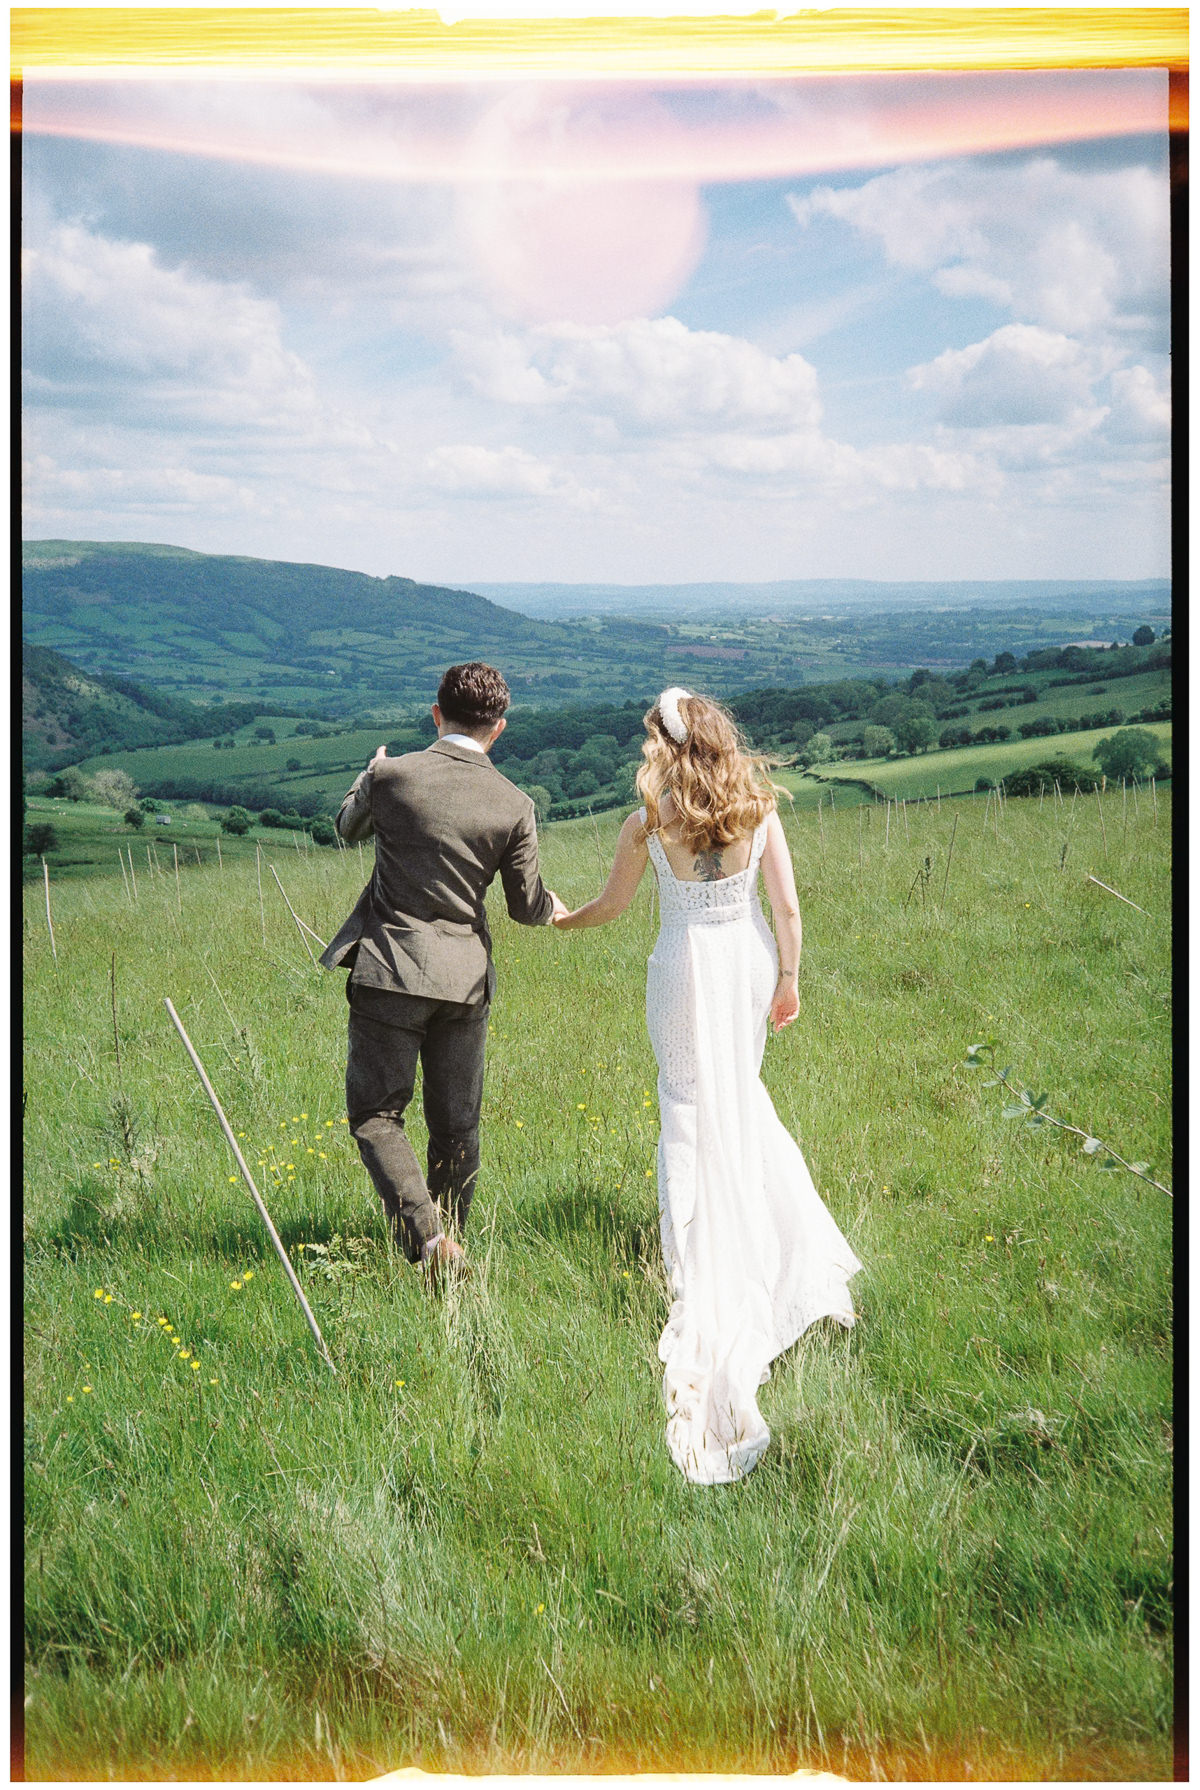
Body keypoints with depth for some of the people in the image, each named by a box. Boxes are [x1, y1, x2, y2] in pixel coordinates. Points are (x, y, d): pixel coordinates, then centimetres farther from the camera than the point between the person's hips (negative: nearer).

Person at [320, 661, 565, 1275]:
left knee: (374, 1115, 6)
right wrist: (557, 907, 27)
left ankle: (428, 1238, -10)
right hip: (465, 979, 3)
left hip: (390, 972, -2)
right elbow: (527, 908, 3)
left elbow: (349, 827, 13)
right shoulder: (514, 805, -6)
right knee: (456, 1126, 15)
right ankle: (450, 1250, 25)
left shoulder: (391, 776, -10)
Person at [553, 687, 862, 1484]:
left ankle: (705, 1265, 10)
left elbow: (612, 906, 1)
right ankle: (795, 1256, 20)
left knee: (695, 1111, 7)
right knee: (742, 1094, 20)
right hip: (749, 962, 3)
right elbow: (787, 906, -4)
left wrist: (560, 918, 21)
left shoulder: (650, 823, -10)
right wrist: (789, 979, 8)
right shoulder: (759, 809, -4)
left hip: (686, 969, -3)